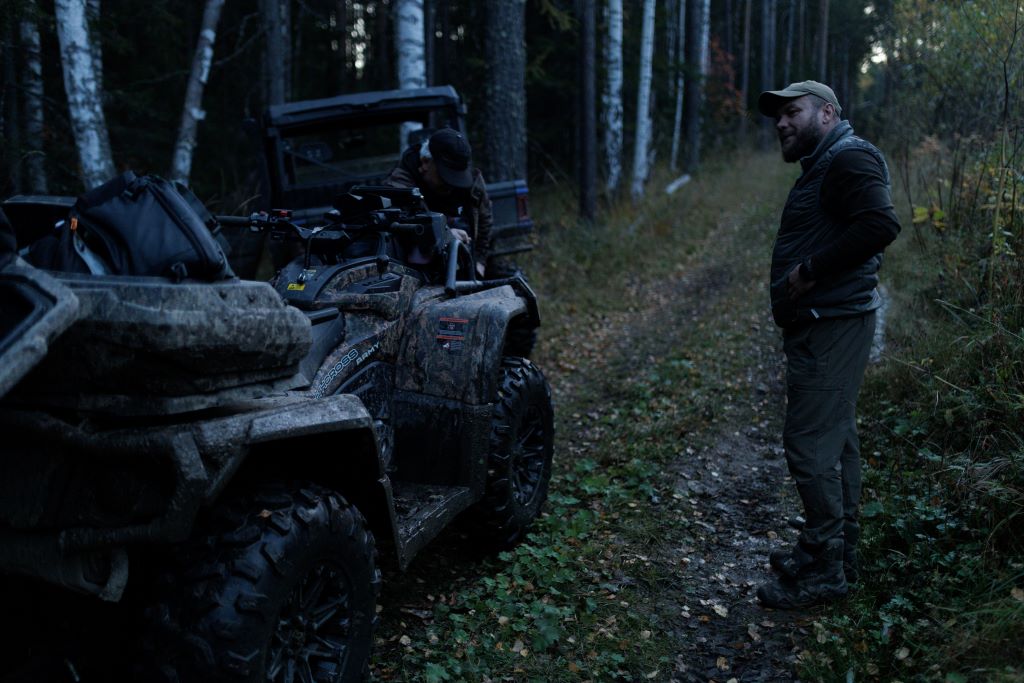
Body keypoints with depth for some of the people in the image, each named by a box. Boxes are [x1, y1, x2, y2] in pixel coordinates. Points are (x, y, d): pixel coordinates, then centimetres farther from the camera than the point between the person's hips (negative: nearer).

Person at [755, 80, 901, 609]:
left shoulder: (849, 159, -11)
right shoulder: (824, 166, 21)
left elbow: (880, 224, -27)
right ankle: (839, 553, 27)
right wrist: (807, 273, 5)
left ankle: (824, 569, 0)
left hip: (831, 327, -11)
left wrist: (811, 270, -22)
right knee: (834, 442, 16)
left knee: (811, 445, -9)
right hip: (821, 326, 11)